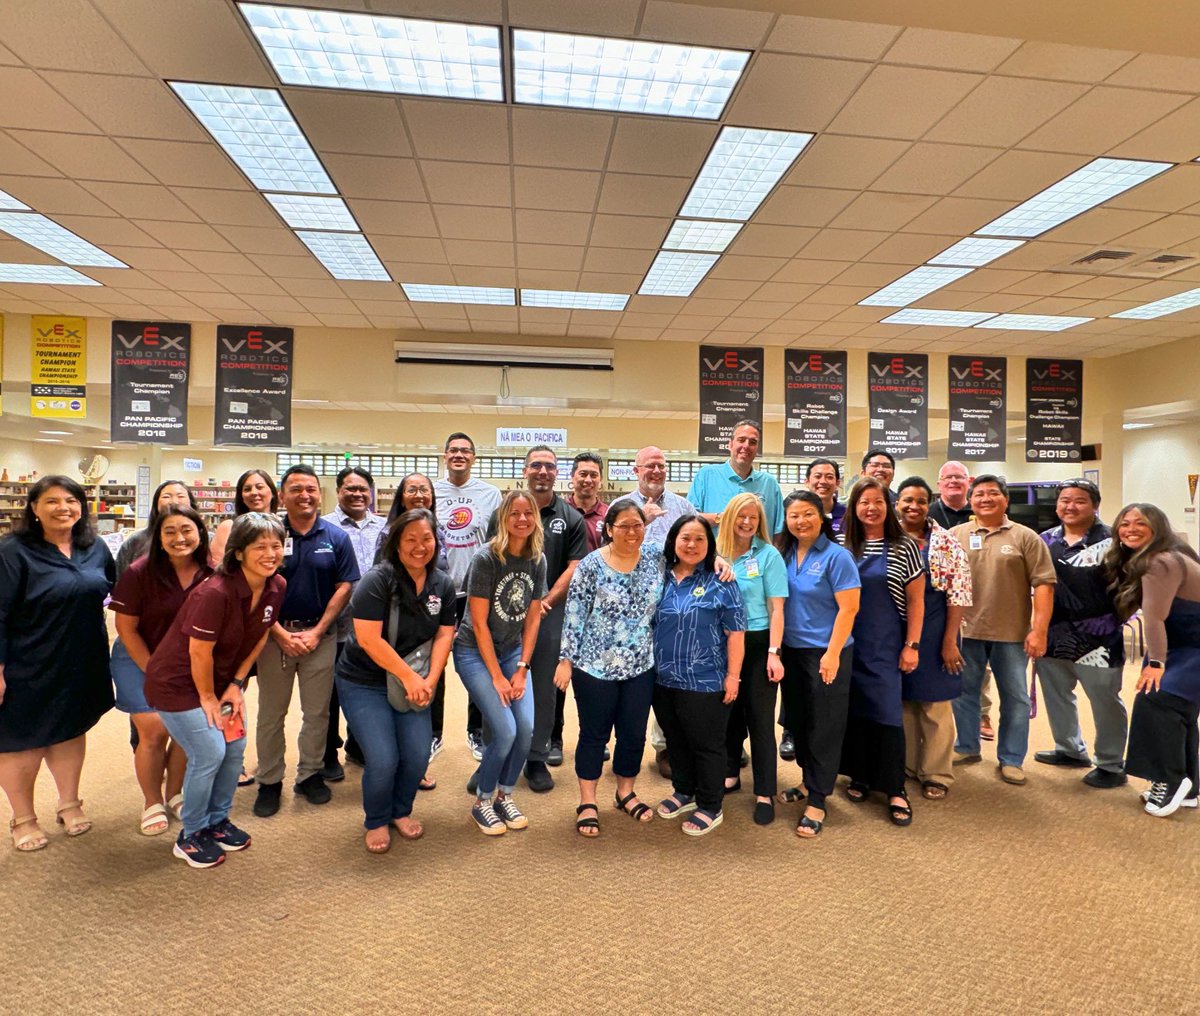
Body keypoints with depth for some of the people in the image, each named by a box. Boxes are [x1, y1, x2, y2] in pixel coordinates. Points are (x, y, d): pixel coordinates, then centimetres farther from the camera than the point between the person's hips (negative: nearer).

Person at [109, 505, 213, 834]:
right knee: (154, 733, -3)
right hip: (140, 660, -2)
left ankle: (174, 794, 27)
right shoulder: (140, 572, -20)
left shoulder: (210, 572, -14)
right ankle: (152, 804, 20)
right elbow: (125, 627, -11)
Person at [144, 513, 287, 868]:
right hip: (178, 682, -7)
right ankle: (190, 836, 15)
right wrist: (207, 697, -10)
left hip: (221, 681, 7)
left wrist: (236, 685, -1)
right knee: (210, 753, -8)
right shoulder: (215, 593, -31)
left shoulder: (276, 587, -10)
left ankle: (217, 820, 30)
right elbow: (199, 652, -23)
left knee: (235, 747, 7)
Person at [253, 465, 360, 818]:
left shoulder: (336, 537, -2)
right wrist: (282, 634, -11)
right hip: (275, 633, 0)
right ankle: (269, 781, 25)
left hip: (320, 634, 1)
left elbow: (344, 587, -1)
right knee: (270, 713, 9)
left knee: (317, 711, 11)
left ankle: (310, 774, 28)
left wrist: (317, 631, -8)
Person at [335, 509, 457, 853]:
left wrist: (430, 680, -15)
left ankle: (401, 811, 30)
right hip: (364, 683, -4)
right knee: (383, 760, -11)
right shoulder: (377, 580, -19)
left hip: (414, 681, 5)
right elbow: (369, 639, -23)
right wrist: (410, 677, -22)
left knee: (418, 756, -2)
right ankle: (377, 822, 20)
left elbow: (444, 635, -2)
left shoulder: (443, 584, -1)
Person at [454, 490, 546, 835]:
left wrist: (522, 669, -3)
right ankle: (482, 802, 13)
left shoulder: (537, 560, -2)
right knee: (505, 731, -14)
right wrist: (497, 676, -13)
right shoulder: (486, 558, -18)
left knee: (527, 728, -9)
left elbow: (532, 619, 3)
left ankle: (504, 794, 17)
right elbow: (479, 623, -16)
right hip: (475, 652, -5)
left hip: (513, 651, 5)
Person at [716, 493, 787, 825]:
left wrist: (774, 653, -11)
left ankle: (765, 793, 17)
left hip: (757, 644, -3)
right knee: (729, 712, 16)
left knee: (760, 718, 3)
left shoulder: (768, 555, -5)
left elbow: (776, 608, -6)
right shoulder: (716, 554, 2)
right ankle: (730, 775, 35)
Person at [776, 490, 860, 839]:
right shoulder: (784, 554, 2)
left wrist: (832, 654, -18)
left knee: (824, 727, 4)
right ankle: (810, 782, 35)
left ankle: (817, 802, 15)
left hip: (826, 653, -5)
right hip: (792, 651, 6)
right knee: (798, 721, 16)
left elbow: (849, 608, -14)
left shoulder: (836, 556, -12)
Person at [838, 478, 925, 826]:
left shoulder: (904, 547, -3)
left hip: (885, 644, -2)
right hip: (847, 641, 3)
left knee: (886, 712, -2)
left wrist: (912, 645, -5)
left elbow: (916, 600, -1)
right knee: (854, 709, 10)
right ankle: (860, 776, 26)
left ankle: (895, 789, 12)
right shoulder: (842, 547, 3)